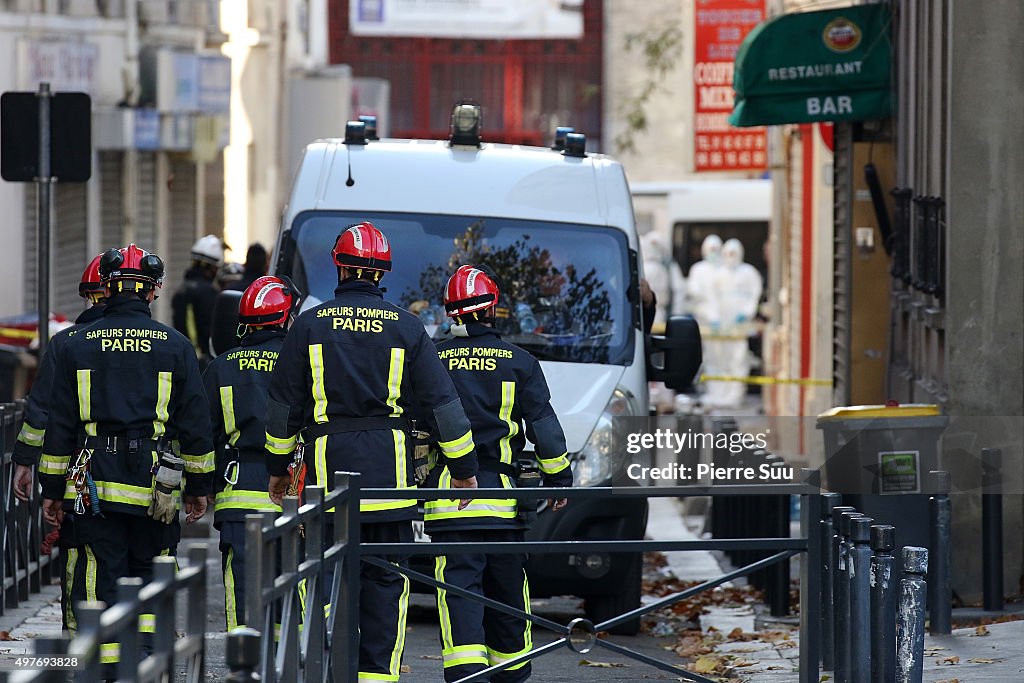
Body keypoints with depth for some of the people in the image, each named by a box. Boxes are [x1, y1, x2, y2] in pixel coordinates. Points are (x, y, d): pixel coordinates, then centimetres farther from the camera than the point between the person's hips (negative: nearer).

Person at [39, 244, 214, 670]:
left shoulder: (78, 346, 4)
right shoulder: (175, 347, 4)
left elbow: (59, 425, 5)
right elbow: (196, 424, 6)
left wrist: (52, 489, 11)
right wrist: (199, 486, 14)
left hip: (94, 486, 0)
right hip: (155, 489, 0)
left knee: (97, 586, 1)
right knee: (148, 583, 11)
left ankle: (106, 669, -5)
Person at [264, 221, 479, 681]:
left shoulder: (309, 325, 4)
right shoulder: (406, 327, 3)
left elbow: (283, 402, 8)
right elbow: (442, 401, 4)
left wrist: (278, 465, 20)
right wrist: (464, 467, 12)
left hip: (326, 466, 0)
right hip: (389, 467, 0)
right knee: (385, 577, 4)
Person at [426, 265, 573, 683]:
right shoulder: (519, 363, 3)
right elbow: (544, 425, 3)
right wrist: (558, 477, 13)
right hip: (501, 492, 1)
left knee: (458, 586, -7)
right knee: (506, 586, 14)